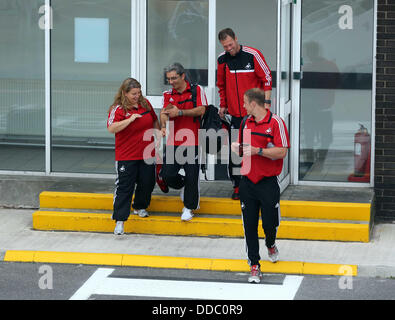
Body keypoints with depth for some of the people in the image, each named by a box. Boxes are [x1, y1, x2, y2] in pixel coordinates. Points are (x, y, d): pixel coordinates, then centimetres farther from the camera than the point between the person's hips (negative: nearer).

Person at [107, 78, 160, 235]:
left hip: (147, 154, 5)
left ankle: (140, 207, 37)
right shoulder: (118, 109, -11)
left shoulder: (145, 104, 6)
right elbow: (111, 128, -26)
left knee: (147, 183, 11)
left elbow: (154, 120, 23)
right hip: (126, 156, -5)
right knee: (124, 187, -6)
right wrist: (130, 119, -28)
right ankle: (119, 220, -4)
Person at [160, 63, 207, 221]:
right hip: (173, 141, 3)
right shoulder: (168, 94, 9)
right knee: (167, 175, -4)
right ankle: (183, 186, 29)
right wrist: (163, 126, -27)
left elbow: (201, 110, -10)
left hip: (192, 141, -3)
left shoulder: (197, 90, 1)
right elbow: (164, 112, -5)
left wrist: (180, 112, -20)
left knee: (192, 176, -3)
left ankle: (189, 207, 14)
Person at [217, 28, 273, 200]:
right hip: (235, 113, 4)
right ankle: (237, 186, 9)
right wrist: (223, 105, 17)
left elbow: (267, 78, -4)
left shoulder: (252, 55, -9)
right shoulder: (222, 59, 5)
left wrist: (266, 102, -8)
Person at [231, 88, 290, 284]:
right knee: (250, 225, 0)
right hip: (247, 181, 4)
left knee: (270, 223, 3)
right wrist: (238, 148, 0)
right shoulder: (245, 122, 10)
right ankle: (254, 265, 6)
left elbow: (282, 152, -13)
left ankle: (270, 245, 37)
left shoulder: (275, 122, -8)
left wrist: (257, 150, -19)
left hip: (268, 182, -4)